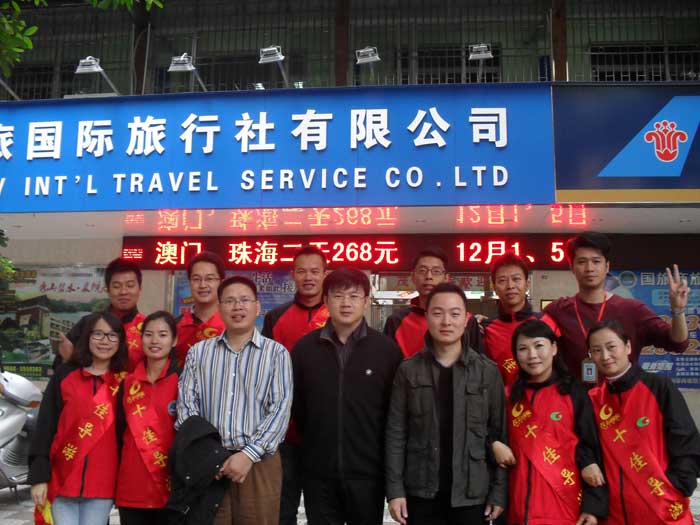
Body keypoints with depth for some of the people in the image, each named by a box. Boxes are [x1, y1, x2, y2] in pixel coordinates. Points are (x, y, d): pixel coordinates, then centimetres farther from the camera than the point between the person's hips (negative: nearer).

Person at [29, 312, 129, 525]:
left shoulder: (124, 382, 3)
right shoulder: (64, 375, 2)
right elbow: (45, 427, 0)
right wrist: (38, 476, -5)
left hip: (102, 483, 1)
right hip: (61, 480, 0)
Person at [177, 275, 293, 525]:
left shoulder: (276, 353, 2)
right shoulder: (198, 352, 10)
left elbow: (280, 409, -5)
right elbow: (187, 403, 4)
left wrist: (249, 454, -14)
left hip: (259, 463, -2)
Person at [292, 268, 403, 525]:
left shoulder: (386, 348, -3)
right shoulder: (305, 347, 1)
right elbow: (294, 403, 8)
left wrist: (382, 451, 2)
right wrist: (315, 439, 8)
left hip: (368, 471, -1)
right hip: (318, 472, 1)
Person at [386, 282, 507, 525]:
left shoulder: (488, 371, -2)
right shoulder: (408, 370, -1)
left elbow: (498, 434, 0)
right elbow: (396, 433, 0)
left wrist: (499, 491, -3)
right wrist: (395, 489, -5)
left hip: (472, 493, 0)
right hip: (421, 492, 0)